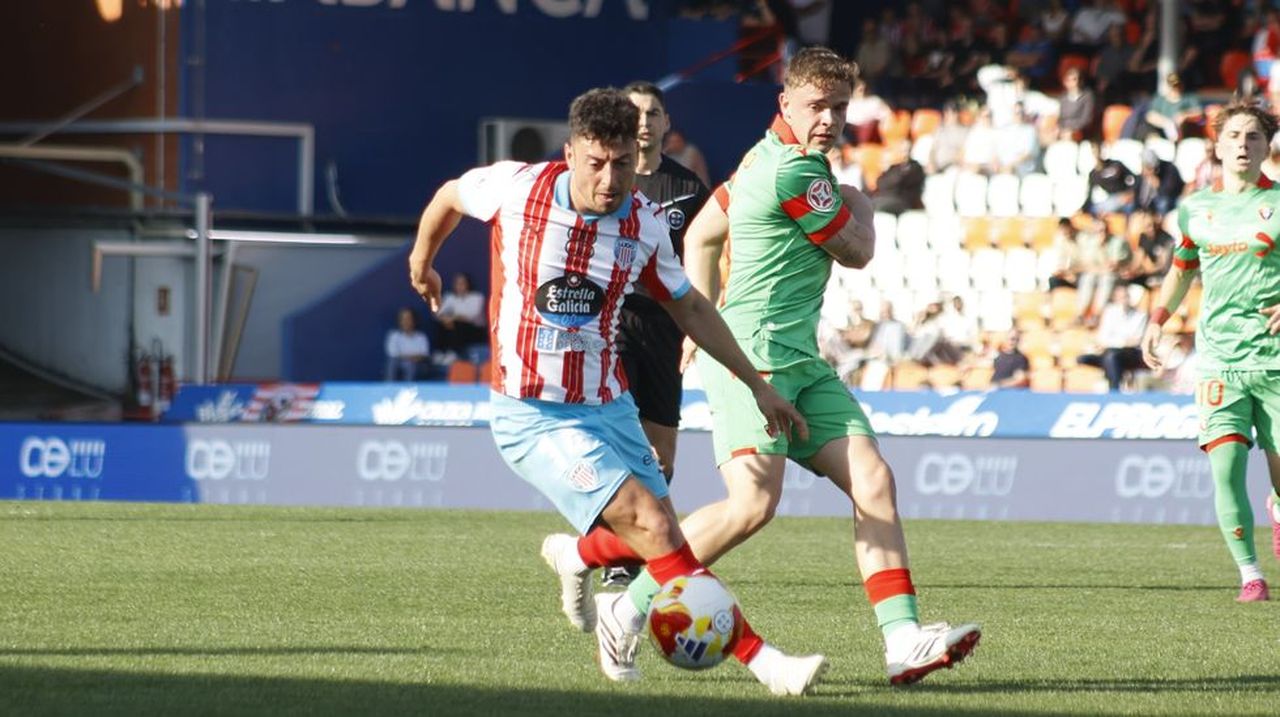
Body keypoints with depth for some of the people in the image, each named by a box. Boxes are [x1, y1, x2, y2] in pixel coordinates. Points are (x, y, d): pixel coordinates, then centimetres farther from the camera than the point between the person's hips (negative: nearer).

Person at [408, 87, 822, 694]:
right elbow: (450, 196, 8)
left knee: (654, 541, 3)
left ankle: (573, 559, 35)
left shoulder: (645, 224, -4)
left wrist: (758, 385, 13)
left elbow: (688, 307, 12)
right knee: (653, 526, -18)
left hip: (608, 408, 5)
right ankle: (759, 658, -17)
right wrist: (422, 259, 25)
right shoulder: (517, 189, -14)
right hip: (532, 417, -5)